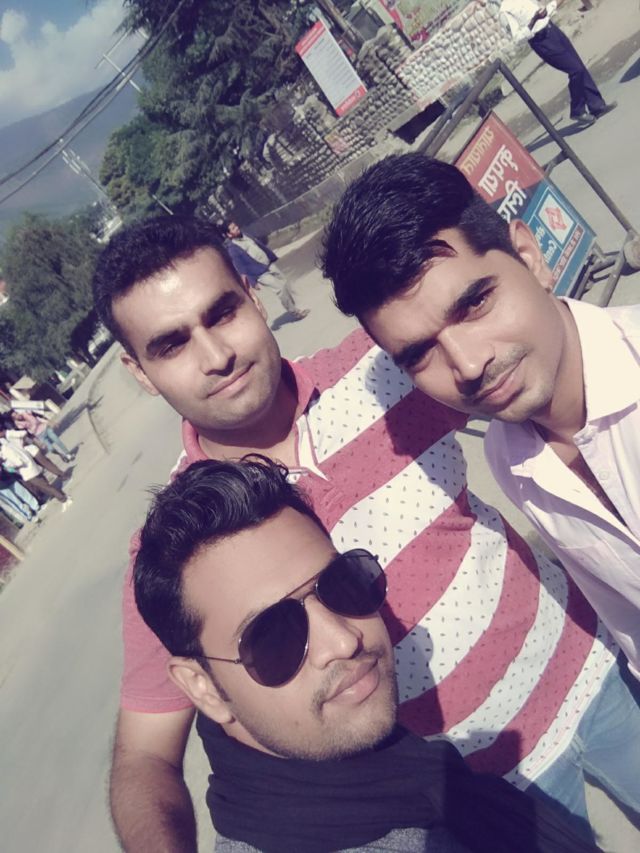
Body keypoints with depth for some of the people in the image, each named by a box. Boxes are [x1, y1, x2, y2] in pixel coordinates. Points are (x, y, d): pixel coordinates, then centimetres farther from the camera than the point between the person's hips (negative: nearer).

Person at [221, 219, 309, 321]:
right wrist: (253, 282, -20)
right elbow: (241, 268, -18)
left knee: (285, 282, 10)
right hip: (260, 273, -8)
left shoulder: (244, 235, 8)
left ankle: (294, 308, 24)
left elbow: (260, 245, 17)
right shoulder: (232, 249, -16)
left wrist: (272, 257, 20)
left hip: (269, 264, 8)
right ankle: (294, 312, 0)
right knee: (280, 287, -14)